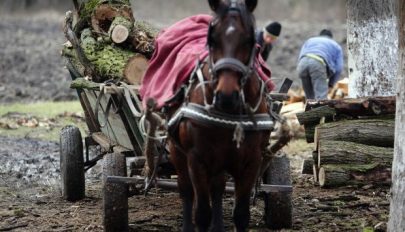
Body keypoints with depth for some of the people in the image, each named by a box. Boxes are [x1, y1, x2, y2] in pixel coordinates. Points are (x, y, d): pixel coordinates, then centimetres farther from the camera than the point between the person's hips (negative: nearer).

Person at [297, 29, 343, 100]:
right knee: (321, 98, -9)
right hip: (318, 63, -4)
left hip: (303, 62, 4)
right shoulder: (336, 46, 34)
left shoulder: (310, 41, 41)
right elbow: (339, 68, 20)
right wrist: (331, 83, 31)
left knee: (309, 97, 13)